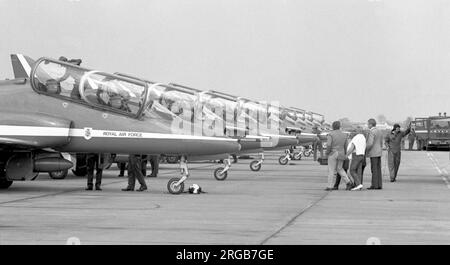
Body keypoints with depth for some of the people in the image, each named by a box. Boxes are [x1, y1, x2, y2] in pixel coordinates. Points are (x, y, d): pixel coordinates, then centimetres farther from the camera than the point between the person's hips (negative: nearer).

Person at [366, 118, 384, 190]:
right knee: (378, 169, 8)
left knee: (374, 170, -7)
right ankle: (379, 185, 7)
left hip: (373, 153, -9)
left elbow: (370, 143, -22)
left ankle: (375, 185, -7)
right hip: (379, 153, 9)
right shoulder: (380, 132, 14)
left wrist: (365, 150, -9)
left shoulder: (371, 132, -14)